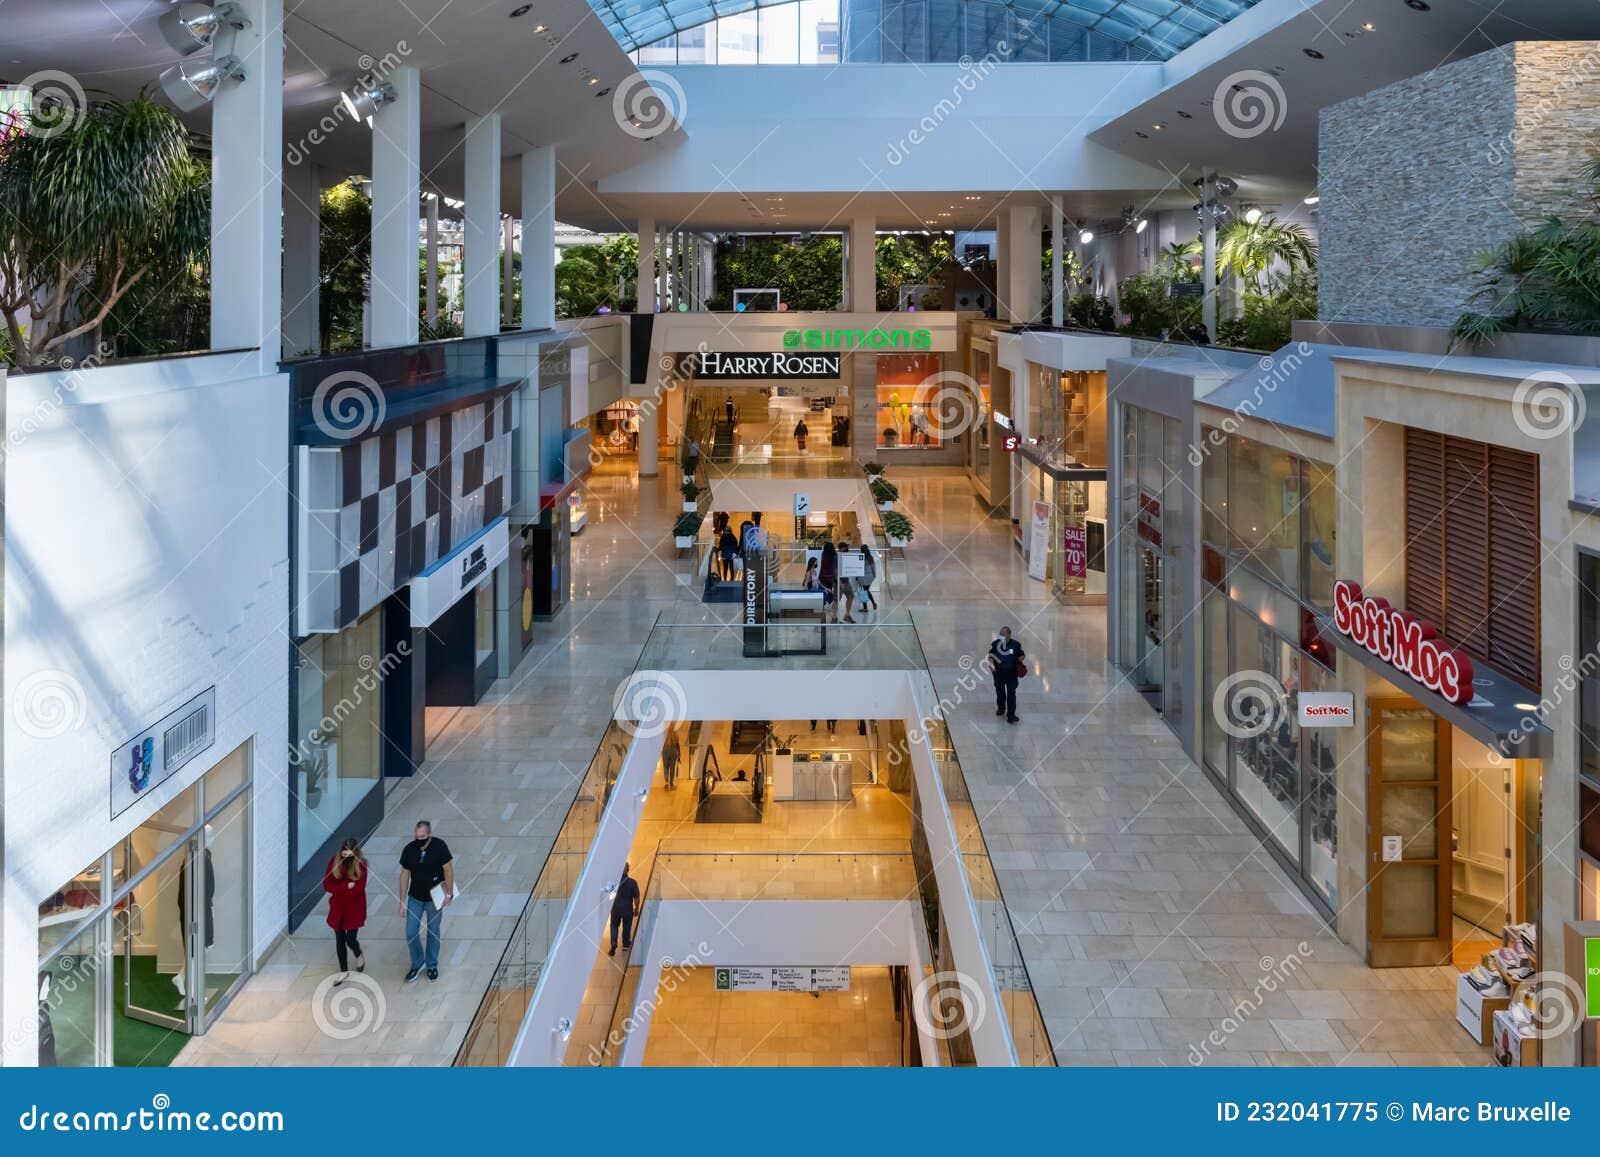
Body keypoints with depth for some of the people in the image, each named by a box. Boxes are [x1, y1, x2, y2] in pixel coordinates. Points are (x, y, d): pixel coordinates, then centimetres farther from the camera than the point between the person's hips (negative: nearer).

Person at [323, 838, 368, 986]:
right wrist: (347, 886, -23)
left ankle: (359, 956, 35)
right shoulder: (334, 862, -8)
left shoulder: (361, 864, -15)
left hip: (354, 908, -3)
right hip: (337, 908, 3)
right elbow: (327, 885, -13)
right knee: (340, 940, 11)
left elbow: (359, 888, -20)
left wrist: (338, 889, -17)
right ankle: (344, 972, 28)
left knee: (350, 940, -1)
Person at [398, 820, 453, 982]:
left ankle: (432, 965, 31)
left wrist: (449, 894, -10)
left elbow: (448, 870, -10)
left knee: (434, 933, 12)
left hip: (434, 898, -2)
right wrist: (402, 901, -1)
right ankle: (417, 964, 25)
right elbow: (404, 874, -3)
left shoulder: (440, 847, -19)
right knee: (411, 933, 2)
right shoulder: (409, 850, -12)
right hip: (415, 898, 2)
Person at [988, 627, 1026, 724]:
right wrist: (991, 664, -18)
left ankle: (1011, 714, -5)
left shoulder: (1016, 644, -8)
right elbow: (991, 656, 0)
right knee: (1000, 692, 19)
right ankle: (1001, 708, 44)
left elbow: (1021, 655, 5)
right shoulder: (995, 644, -7)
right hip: (998, 673, 2)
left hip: (1012, 673, -2)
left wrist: (1019, 662, -15)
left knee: (1011, 694, -7)